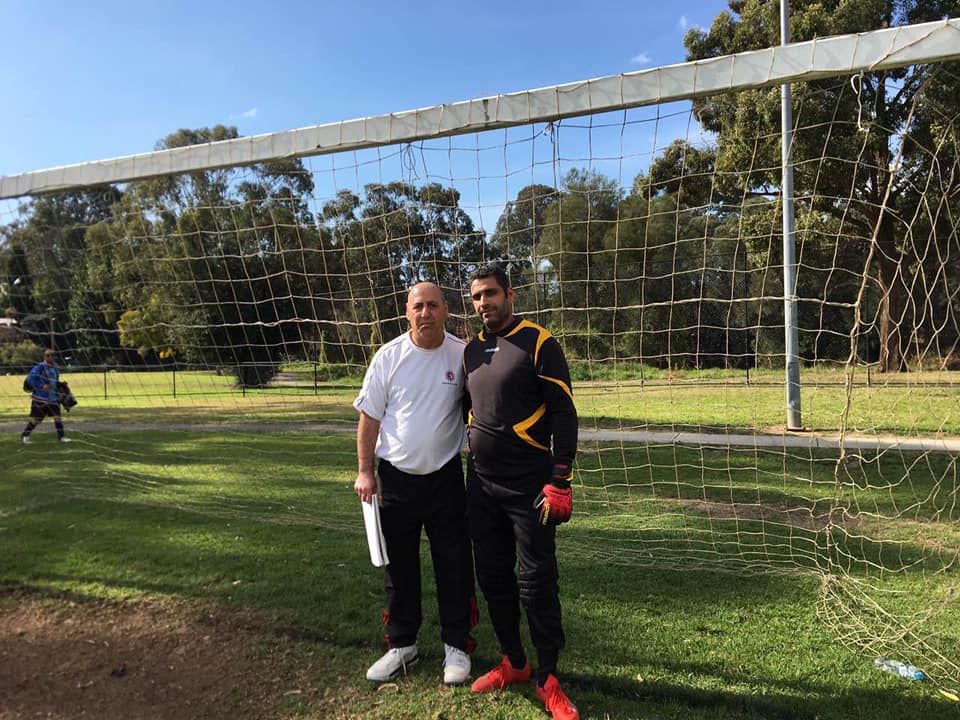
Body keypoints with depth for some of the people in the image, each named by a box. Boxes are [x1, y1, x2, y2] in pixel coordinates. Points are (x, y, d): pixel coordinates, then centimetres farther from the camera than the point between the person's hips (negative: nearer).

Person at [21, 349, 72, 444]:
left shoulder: (55, 369, 13)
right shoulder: (40, 367, -10)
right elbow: (30, 379, -18)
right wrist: (42, 386, -25)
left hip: (53, 399, 6)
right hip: (40, 398, -6)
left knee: (58, 416, 1)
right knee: (35, 418, 0)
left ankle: (61, 436, 9)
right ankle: (24, 435, 18)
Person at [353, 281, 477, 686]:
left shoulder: (463, 355, -5)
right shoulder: (389, 356, -4)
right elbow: (369, 417, 1)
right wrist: (365, 471, -2)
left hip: (445, 476, -1)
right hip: (395, 475, 1)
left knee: (454, 565, 7)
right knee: (398, 565, 13)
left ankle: (456, 646, 25)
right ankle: (401, 645, 31)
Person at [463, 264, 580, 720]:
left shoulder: (539, 343, -8)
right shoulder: (472, 350, 11)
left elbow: (563, 415, -11)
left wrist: (559, 483, -16)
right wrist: (466, 483, 16)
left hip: (528, 488, -6)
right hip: (481, 487, 6)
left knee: (537, 583, 1)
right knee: (493, 577, 13)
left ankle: (548, 680, 19)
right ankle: (513, 664, 32)